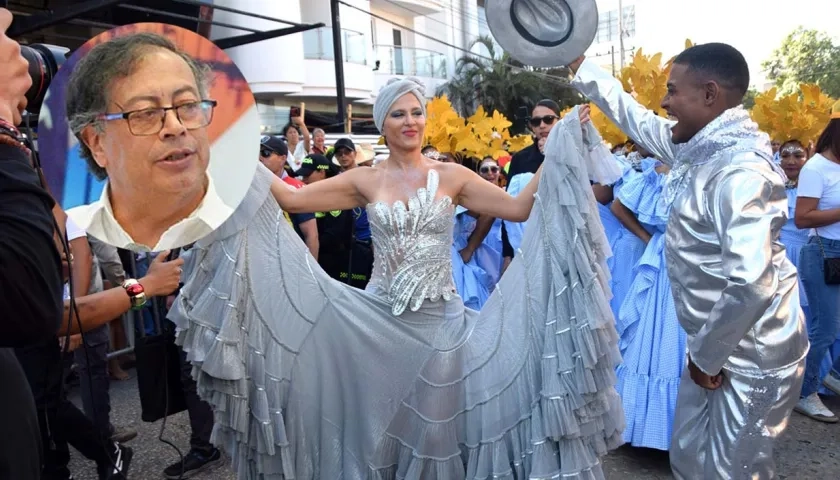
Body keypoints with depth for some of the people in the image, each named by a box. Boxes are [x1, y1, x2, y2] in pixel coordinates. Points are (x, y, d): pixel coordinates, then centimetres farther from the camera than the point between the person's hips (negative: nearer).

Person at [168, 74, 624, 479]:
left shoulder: (452, 175, -1)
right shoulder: (365, 181, 1)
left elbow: (520, 208, -3)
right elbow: (291, 197, -2)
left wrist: (555, 153, -9)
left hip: (439, 321, 0)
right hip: (378, 322, 1)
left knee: (434, 426, 11)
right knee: (379, 424, 13)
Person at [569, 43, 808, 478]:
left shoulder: (740, 169, -26)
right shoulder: (701, 147, 3)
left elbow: (751, 282, -33)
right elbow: (633, 116, 17)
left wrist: (706, 355, -20)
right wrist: (576, 63, 21)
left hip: (748, 360, -9)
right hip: (715, 347, 9)